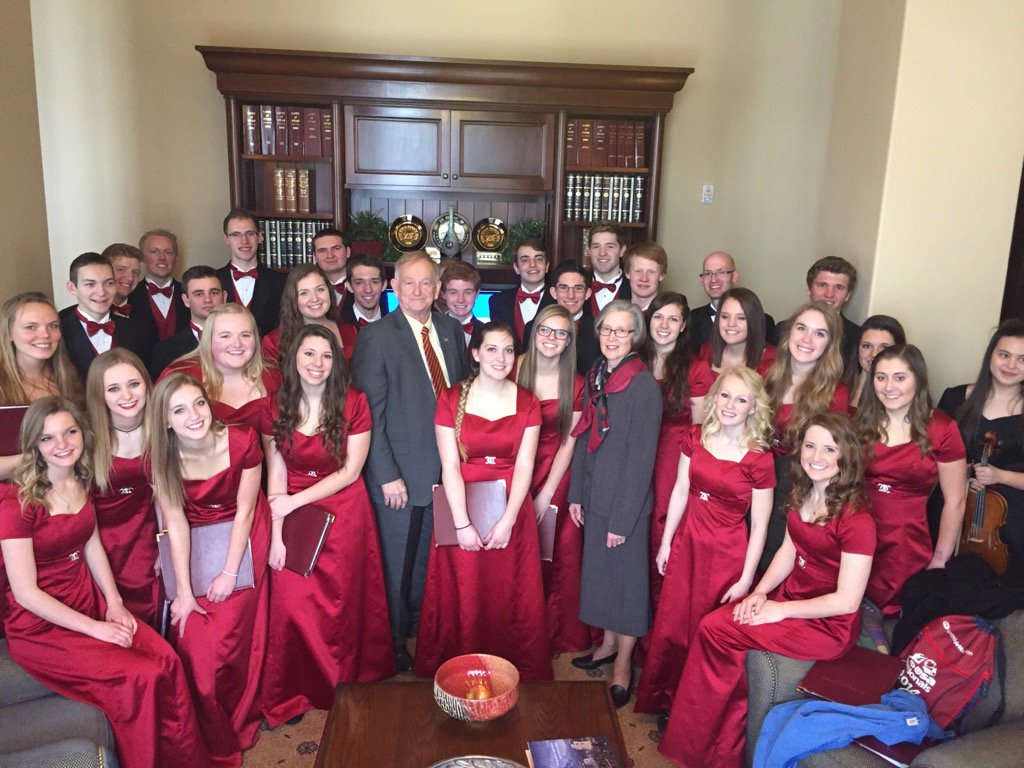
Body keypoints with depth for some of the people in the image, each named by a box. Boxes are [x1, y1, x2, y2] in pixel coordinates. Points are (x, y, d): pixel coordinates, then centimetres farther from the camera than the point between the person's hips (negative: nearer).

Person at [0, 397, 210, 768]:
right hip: (40, 626, -6)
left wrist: (114, 604, -1)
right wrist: (95, 628, -16)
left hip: (88, 601, 6)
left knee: (167, 660, -15)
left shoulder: (79, 481, 3)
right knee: (141, 676, -20)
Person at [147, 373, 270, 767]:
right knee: (192, 644, -2)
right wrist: (183, 591, -11)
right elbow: (176, 524, -12)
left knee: (230, 641, -2)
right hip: (193, 549, 2)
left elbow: (244, 511, -13)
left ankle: (239, 726, 27)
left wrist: (230, 574, -12)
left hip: (240, 541, -1)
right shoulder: (161, 456, -16)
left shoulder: (243, 441, -22)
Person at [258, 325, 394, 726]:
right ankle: (294, 692, 20)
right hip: (293, 515, 2)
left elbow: (351, 471, -8)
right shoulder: (275, 408, 0)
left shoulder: (354, 404, -7)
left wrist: (295, 501, -11)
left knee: (341, 604, 4)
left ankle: (344, 688, 26)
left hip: (344, 514, -1)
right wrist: (276, 533, -8)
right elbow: (276, 474, -1)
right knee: (293, 605, -1)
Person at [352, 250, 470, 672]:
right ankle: (394, 639, 32)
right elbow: (370, 413, -12)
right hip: (401, 472, -4)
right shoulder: (376, 336, -11)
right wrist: (387, 475, -15)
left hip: (446, 468, 4)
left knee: (430, 557, 18)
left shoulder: (451, 329, 4)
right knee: (397, 562, 12)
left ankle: (423, 624, 39)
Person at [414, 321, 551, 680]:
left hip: (511, 510, 1)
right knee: (462, 597, 7)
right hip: (462, 508, -1)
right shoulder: (451, 400, -3)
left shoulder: (527, 403, 1)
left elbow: (524, 466, -5)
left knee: (510, 596, 8)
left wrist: (507, 521, -14)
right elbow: (450, 466, -8)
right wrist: (462, 524, -15)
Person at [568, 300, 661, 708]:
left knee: (627, 577, 7)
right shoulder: (597, 376, 5)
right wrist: (576, 492, 9)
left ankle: (623, 662, 23)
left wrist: (623, 518, -16)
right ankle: (609, 643, 37)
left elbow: (642, 458, -17)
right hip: (596, 496, 7)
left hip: (627, 502, -7)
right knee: (600, 571, 18)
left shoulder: (644, 386, -17)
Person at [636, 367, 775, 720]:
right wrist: (665, 542, 6)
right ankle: (663, 700, 38)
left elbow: (759, 525, -11)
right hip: (687, 543, 4)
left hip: (727, 553, -4)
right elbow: (681, 491, 4)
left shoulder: (759, 458, -15)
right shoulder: (695, 437, -2)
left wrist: (746, 579, -9)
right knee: (671, 624, 15)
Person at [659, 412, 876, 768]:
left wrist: (780, 610, -16)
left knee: (715, 631, -17)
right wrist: (760, 591, -3)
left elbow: (847, 601, -20)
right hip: (788, 596, 7)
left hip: (829, 625, -7)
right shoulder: (802, 496, 2)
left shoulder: (856, 521, -21)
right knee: (712, 624, -16)